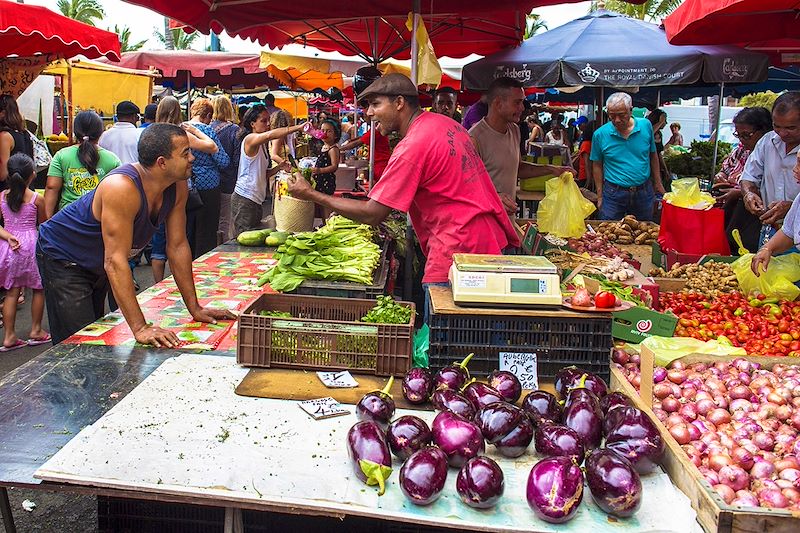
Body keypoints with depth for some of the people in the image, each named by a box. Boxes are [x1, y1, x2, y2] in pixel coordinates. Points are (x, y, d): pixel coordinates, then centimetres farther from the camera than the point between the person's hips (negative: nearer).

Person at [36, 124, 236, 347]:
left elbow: (178, 246, -8)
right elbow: (115, 260, -40)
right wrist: (140, 327, -44)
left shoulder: (178, 187, -15)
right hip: (60, 256, -8)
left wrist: (195, 309, -8)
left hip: (98, 266, 8)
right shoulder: (122, 188, -38)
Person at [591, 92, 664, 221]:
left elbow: (653, 156, 10)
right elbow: (597, 166, 1)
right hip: (614, 194, -2)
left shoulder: (645, 125, -2)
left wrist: (658, 184, 10)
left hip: (644, 192, 2)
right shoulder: (600, 134, -7)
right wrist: (600, 197, 0)